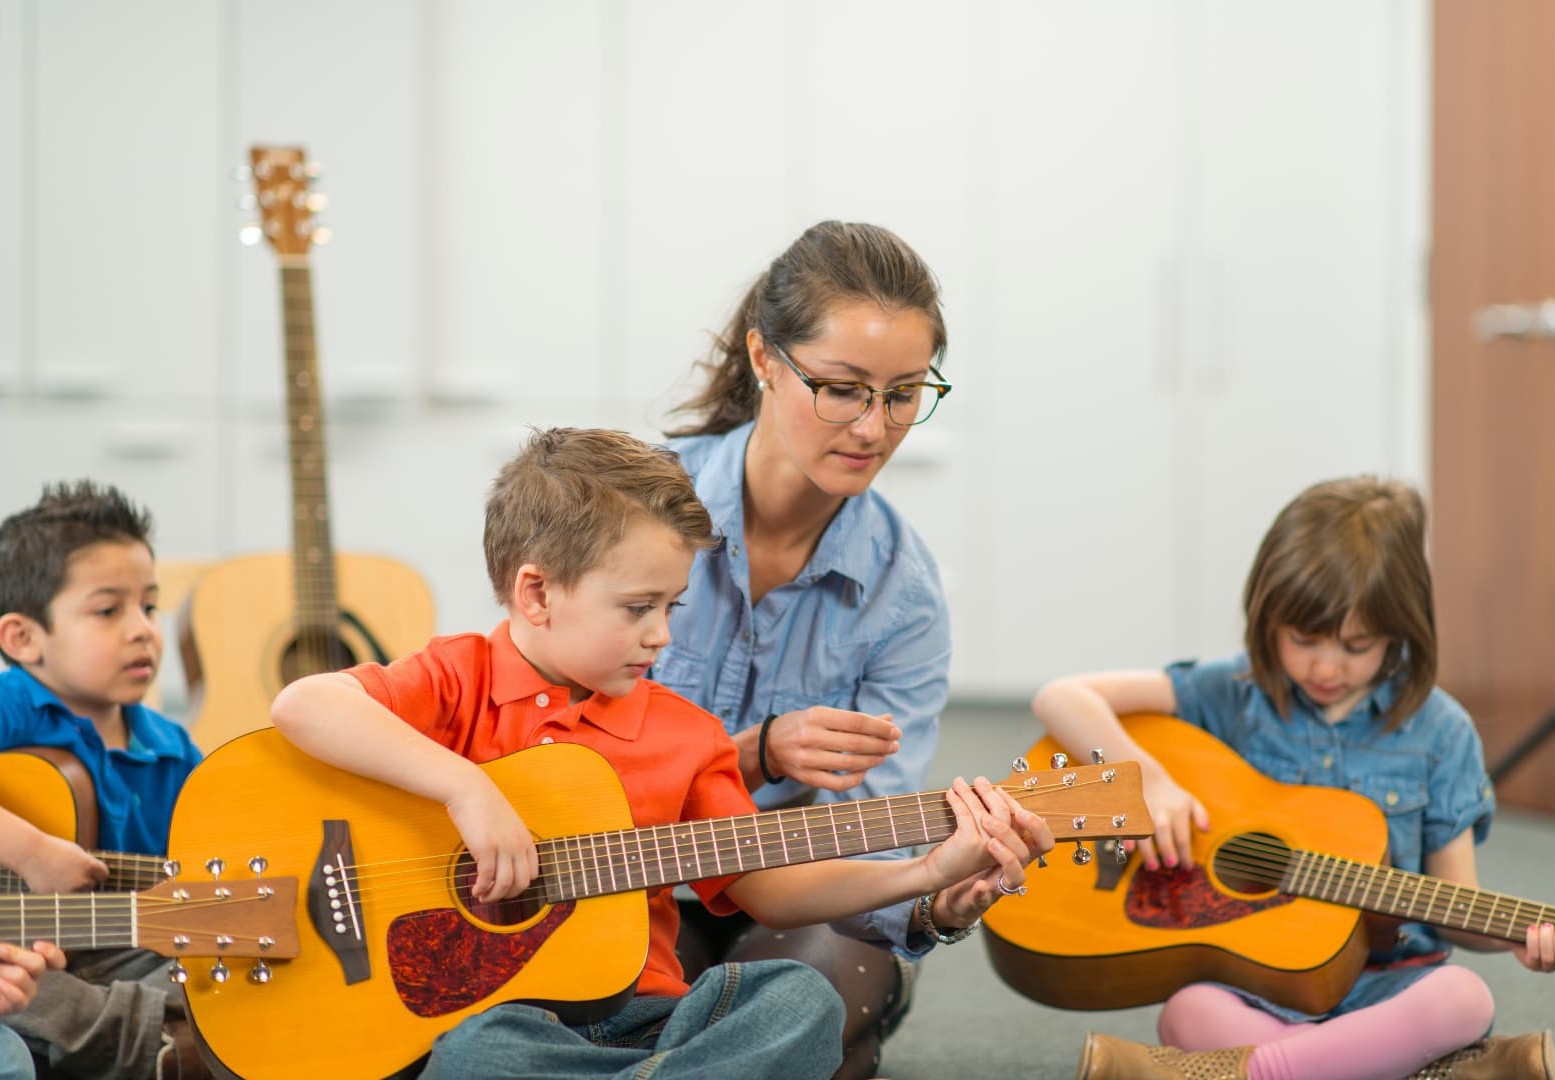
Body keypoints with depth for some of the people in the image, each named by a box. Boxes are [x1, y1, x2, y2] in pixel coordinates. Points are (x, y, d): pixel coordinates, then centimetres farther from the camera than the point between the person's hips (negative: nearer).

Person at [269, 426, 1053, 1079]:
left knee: (800, 1000, -22)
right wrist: (468, 788, -25)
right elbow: (301, 705, -16)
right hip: (473, 1014, -4)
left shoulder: (683, 736, 12)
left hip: (632, 1017, 4)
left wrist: (926, 874, -3)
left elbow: (768, 889, 10)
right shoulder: (460, 681, 0)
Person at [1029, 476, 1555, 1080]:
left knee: (1463, 998, -34)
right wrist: (1148, 779, -14)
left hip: (1381, 981, 1)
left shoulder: (1438, 731, 4)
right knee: (1189, 1016, -35)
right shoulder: (1231, 694, 3)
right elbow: (1061, 700, -1)